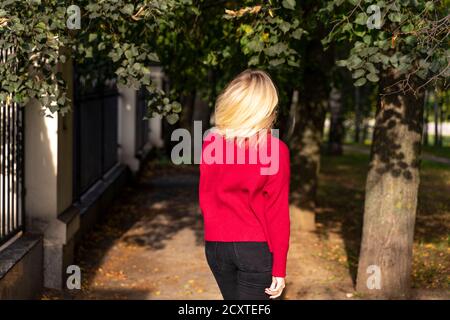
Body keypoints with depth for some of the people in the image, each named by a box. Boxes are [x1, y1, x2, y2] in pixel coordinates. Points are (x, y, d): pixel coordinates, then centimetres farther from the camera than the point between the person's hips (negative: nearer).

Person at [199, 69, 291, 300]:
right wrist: (279, 267, -5)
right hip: (256, 247, -4)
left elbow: (205, 198, 7)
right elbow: (277, 213, -11)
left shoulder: (210, 142, -3)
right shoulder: (275, 150, -13)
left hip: (216, 245, 4)